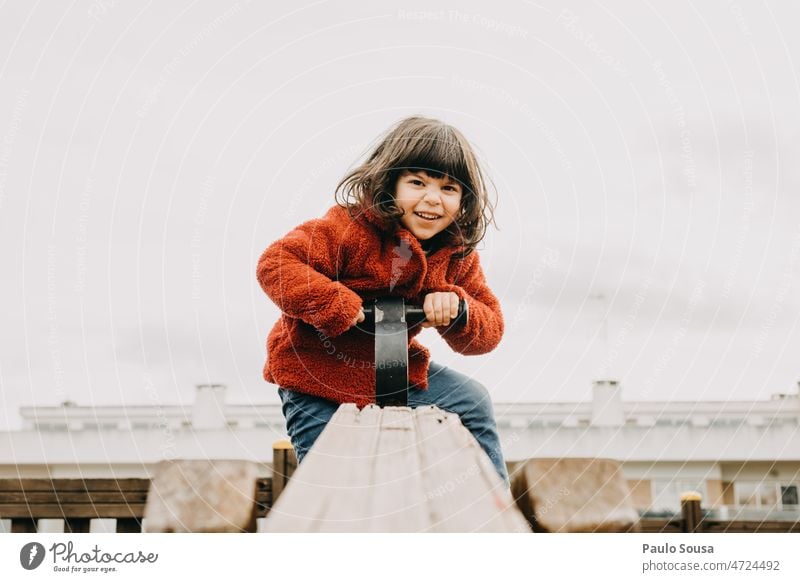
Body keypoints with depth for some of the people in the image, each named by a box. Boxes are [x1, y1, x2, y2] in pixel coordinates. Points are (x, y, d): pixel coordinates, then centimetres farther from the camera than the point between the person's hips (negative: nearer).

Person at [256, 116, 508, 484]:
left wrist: (457, 310, -21)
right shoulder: (350, 228, -24)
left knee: (472, 402, 7)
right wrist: (338, 306, -35)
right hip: (316, 374, -6)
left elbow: (490, 330, 1)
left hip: (393, 369, 6)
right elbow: (274, 264, -29)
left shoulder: (458, 254, -3)